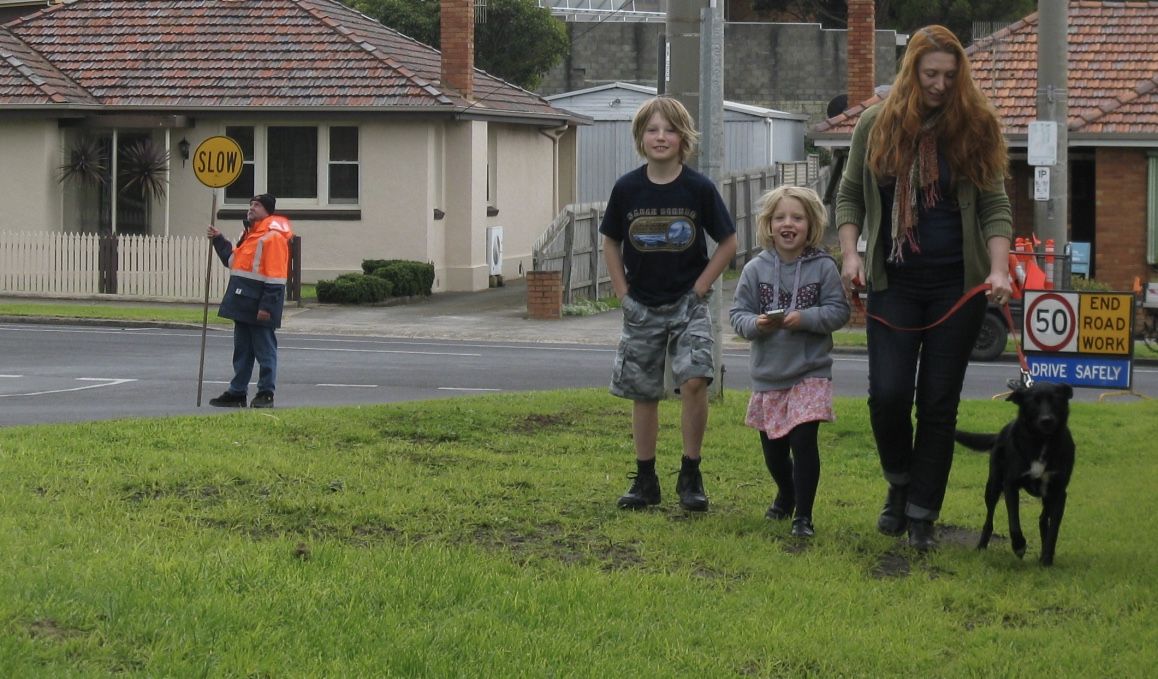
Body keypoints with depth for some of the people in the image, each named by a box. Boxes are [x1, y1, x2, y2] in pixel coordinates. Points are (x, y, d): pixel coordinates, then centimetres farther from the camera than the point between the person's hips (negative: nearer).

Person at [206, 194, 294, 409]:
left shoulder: (273, 237, -14)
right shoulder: (249, 234, 17)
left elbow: (275, 276, -18)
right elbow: (233, 260, 28)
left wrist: (267, 306, -22)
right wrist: (219, 240, 18)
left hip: (259, 305, -10)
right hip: (243, 303, 10)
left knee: (264, 350, -1)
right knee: (242, 350, 13)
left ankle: (266, 394, 5)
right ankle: (237, 392, 19)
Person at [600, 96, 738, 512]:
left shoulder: (699, 188, -8)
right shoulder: (627, 189, -3)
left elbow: (728, 243, 0)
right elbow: (611, 243, 10)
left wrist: (699, 289, -5)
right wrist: (623, 293, 2)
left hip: (687, 302, -2)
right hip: (642, 306, 2)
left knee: (694, 380, -18)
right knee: (643, 394, 7)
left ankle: (690, 476, -6)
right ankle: (645, 480, 19)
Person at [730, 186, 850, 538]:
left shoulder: (823, 267, -6)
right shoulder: (755, 269, -1)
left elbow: (838, 311, -7)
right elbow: (738, 313, 1)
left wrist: (805, 318, -22)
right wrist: (755, 323, -19)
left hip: (810, 373, -3)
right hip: (767, 375, 3)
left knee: (803, 440, -13)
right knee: (772, 447, 15)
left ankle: (803, 515, -3)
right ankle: (786, 493, 43)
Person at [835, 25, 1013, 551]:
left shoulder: (975, 127, -1)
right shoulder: (877, 125, 2)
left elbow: (995, 206, -1)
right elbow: (850, 196, 10)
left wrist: (999, 269, -14)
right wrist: (850, 253, -4)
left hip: (957, 287, 0)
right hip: (893, 285, 1)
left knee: (939, 403, 2)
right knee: (887, 394, -8)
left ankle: (922, 515, 12)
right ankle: (899, 483, 20)